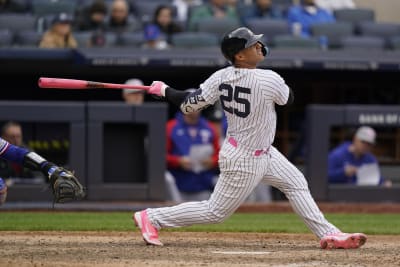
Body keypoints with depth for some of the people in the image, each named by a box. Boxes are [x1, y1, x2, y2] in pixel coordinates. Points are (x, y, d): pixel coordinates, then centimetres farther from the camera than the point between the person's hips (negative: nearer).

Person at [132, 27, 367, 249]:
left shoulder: (221, 77, -10)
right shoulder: (268, 80, -28)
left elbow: (189, 105, -9)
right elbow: (288, 99, -6)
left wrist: (164, 90, 8)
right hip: (244, 161, -8)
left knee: (296, 183, 14)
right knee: (215, 212, 3)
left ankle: (328, 234, 17)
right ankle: (151, 218, 8)